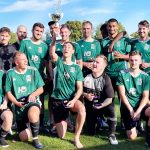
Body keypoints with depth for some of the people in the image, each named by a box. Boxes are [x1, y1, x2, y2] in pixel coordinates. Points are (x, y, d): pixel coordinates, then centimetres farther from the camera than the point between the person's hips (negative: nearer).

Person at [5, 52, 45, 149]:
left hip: (33, 101, -1)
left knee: (33, 113, -40)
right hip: (19, 106, 2)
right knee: (24, 138, 2)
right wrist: (17, 103, -11)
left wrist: (33, 94, -18)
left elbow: (41, 89, 1)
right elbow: (8, 92, 3)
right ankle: (27, 123, 37)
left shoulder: (33, 70, -4)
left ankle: (35, 139, -16)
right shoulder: (10, 73, -2)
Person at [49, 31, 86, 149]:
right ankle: (64, 120, 36)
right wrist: (54, 37, -37)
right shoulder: (59, 62, 1)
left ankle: (77, 138, -17)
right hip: (58, 100, 0)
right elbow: (52, 53, -23)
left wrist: (73, 100, -21)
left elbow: (80, 88, -4)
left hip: (71, 99, 0)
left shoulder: (76, 68, 2)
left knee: (82, 108, -37)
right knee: (61, 135, 0)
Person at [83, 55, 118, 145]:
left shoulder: (106, 79, -16)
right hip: (90, 106, 3)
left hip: (102, 105, -2)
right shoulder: (87, 76, -8)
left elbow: (109, 98, -19)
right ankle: (97, 119, 39)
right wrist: (85, 95, -16)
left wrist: (101, 105, -35)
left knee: (111, 109, -38)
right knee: (91, 133, 4)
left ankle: (112, 135, -17)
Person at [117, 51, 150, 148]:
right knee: (132, 136, -11)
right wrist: (131, 110, -12)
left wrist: (138, 111, -16)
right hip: (127, 107, -1)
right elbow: (122, 95, -6)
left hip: (140, 106, 1)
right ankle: (134, 127, 27)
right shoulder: (123, 74, -3)